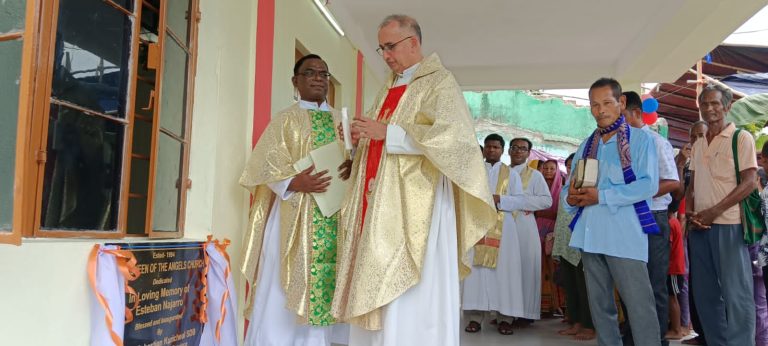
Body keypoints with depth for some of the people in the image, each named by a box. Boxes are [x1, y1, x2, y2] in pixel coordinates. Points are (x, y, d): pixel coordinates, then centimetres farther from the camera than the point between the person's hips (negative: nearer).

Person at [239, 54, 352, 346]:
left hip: (333, 215, 4)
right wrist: (293, 182, -21)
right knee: (282, 293, -4)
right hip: (293, 215, -3)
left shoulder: (340, 120, 18)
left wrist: (352, 167, -7)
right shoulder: (286, 119, 6)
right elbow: (265, 163, -3)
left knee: (322, 284, 3)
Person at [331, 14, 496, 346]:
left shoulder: (439, 82, -2)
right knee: (375, 291, 7)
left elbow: (452, 135, -17)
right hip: (380, 204, 8)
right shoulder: (389, 87, 20)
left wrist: (387, 132, -18)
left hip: (416, 203, -7)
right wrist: (363, 137, 4)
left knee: (411, 299, -6)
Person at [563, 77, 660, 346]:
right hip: (590, 235, 6)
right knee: (599, 304, 13)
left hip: (625, 236, -6)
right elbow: (568, 189, 16)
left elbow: (649, 184, -12)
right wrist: (572, 198, -8)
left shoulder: (640, 138, 1)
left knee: (638, 304, -5)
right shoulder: (586, 146, 16)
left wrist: (602, 196, -16)